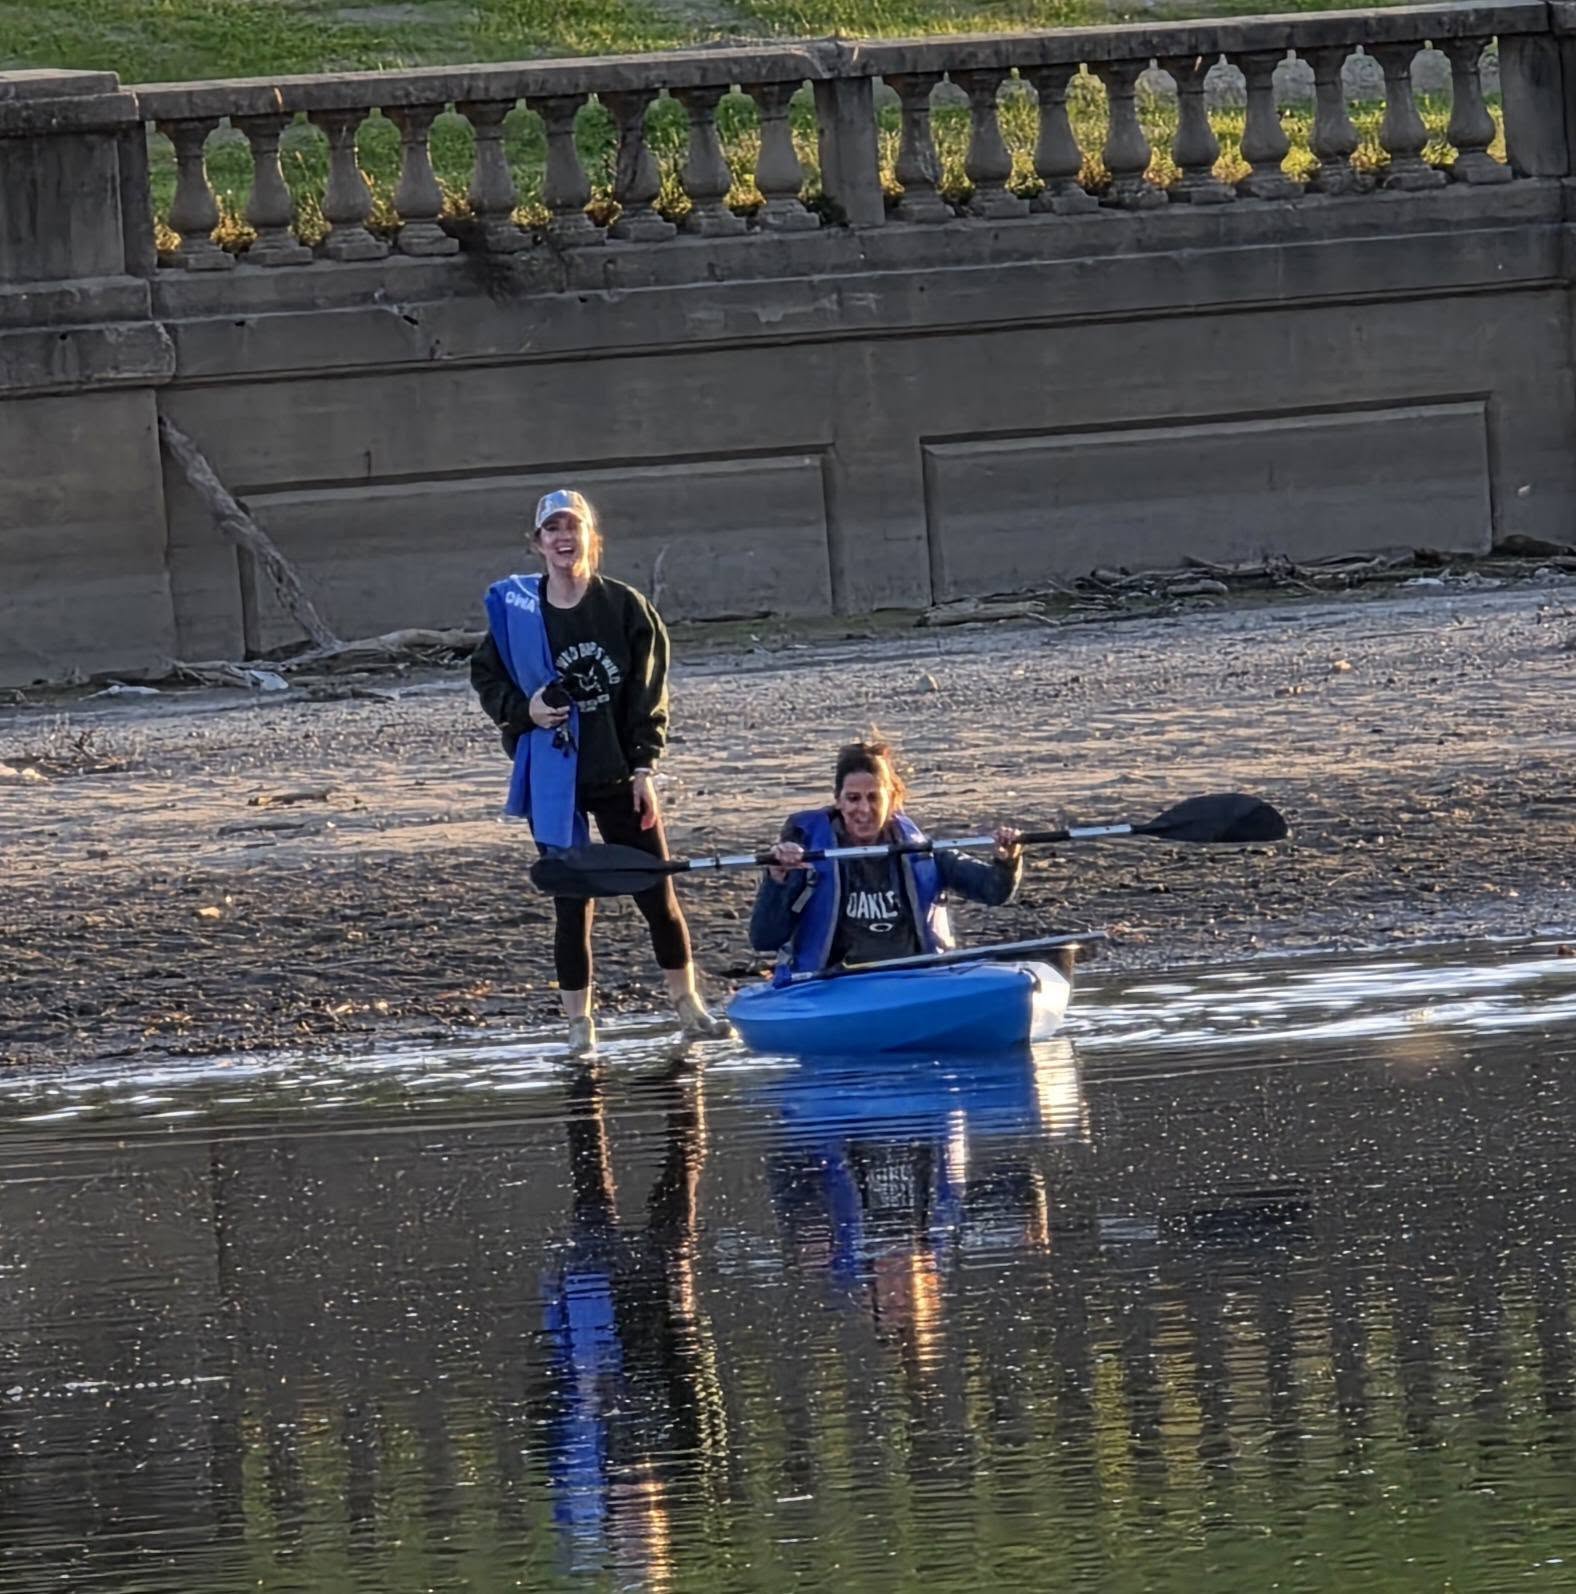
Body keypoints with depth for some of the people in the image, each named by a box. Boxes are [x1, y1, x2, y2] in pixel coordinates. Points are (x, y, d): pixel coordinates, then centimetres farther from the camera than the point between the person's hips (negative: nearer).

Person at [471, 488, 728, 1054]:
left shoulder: (624, 606, -2)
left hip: (617, 775, 0)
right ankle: (579, 1023, 9)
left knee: (657, 895, 5)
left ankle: (688, 1006, 19)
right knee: (571, 905, 2)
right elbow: (485, 675, 11)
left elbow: (648, 693, -1)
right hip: (553, 780, 0)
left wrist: (644, 767, -6)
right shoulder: (515, 610, -2)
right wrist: (523, 710, -8)